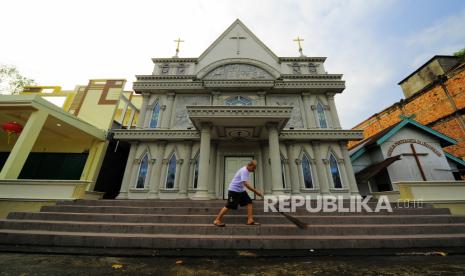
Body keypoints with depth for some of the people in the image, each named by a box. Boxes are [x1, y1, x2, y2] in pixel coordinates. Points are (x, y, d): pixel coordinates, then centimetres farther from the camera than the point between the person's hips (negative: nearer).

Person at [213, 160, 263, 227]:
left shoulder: (247, 171, 6)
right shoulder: (244, 171, -24)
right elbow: (246, 184, -33)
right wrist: (256, 191, -31)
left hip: (241, 190, 9)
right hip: (233, 190, -9)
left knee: (249, 202, -2)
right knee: (229, 206, -5)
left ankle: (250, 220, 4)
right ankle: (217, 220, 9)